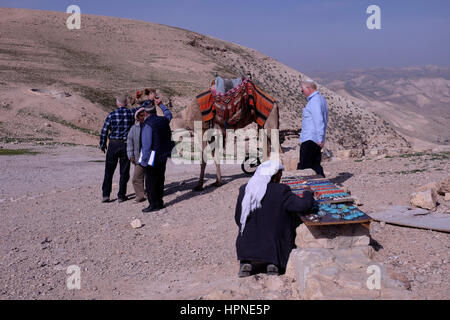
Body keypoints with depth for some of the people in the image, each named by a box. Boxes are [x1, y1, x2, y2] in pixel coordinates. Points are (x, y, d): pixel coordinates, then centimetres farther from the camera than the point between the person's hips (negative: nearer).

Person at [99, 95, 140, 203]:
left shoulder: (112, 115, -2)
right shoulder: (131, 113, -2)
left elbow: (104, 131, -2)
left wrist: (102, 145, 8)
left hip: (113, 145, 0)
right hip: (126, 145, 0)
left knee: (109, 171, 9)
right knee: (124, 171, 8)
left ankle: (105, 195, 7)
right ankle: (121, 196, 11)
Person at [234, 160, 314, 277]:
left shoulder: (244, 190, -3)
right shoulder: (281, 191, -15)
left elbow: (238, 219, 4)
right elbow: (304, 205, -16)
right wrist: (308, 193, 7)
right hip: (274, 248, -2)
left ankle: (246, 262, 7)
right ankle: (272, 263, 2)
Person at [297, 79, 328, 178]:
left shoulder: (314, 101, -15)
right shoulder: (321, 99, 18)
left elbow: (319, 121, -23)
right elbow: (324, 120, 23)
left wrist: (320, 139, -25)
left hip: (310, 139, -10)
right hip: (317, 139, 10)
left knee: (303, 166, -8)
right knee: (315, 165, 12)